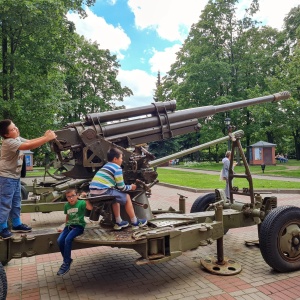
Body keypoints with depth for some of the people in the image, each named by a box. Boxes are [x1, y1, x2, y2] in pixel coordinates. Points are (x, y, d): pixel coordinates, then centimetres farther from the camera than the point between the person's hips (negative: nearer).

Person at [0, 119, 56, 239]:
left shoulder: (18, 138, 6)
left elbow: (30, 141, 2)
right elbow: (29, 146, -35)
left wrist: (44, 136, -15)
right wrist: (47, 138, -35)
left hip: (15, 176, 10)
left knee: (16, 201, 16)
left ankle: (17, 224, 27)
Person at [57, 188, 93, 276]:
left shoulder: (81, 203, -8)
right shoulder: (66, 205, 9)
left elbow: (90, 208, -26)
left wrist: (85, 198, -32)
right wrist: (65, 226, 17)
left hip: (79, 226, -5)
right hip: (69, 225, 6)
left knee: (68, 239, -28)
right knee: (59, 240, -18)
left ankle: (66, 263, -11)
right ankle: (67, 259, 5)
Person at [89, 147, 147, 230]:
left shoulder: (106, 166, 24)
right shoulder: (117, 168, -1)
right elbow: (121, 188, 0)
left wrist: (128, 187, 28)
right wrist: (131, 187, 19)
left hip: (93, 193, 9)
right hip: (103, 192, -8)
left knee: (116, 197, 30)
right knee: (126, 197, 7)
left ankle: (119, 222, 33)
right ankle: (135, 222, 18)